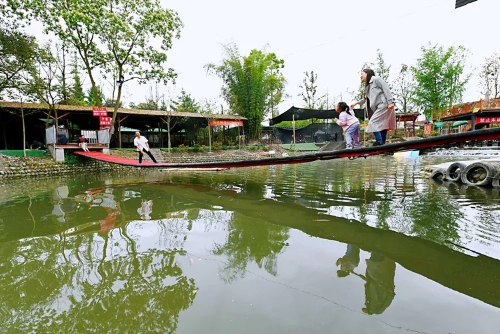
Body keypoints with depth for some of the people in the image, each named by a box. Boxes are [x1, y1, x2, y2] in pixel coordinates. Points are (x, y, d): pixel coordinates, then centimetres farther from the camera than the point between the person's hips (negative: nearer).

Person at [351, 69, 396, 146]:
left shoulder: (376, 79, -2)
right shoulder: (368, 86, 23)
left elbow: (386, 89, -11)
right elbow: (366, 99, 37)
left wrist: (390, 102, -20)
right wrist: (356, 103, 36)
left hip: (384, 105, -9)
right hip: (379, 107, 9)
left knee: (373, 123, -17)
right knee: (382, 125, 5)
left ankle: (379, 143, -18)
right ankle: (382, 144, 5)